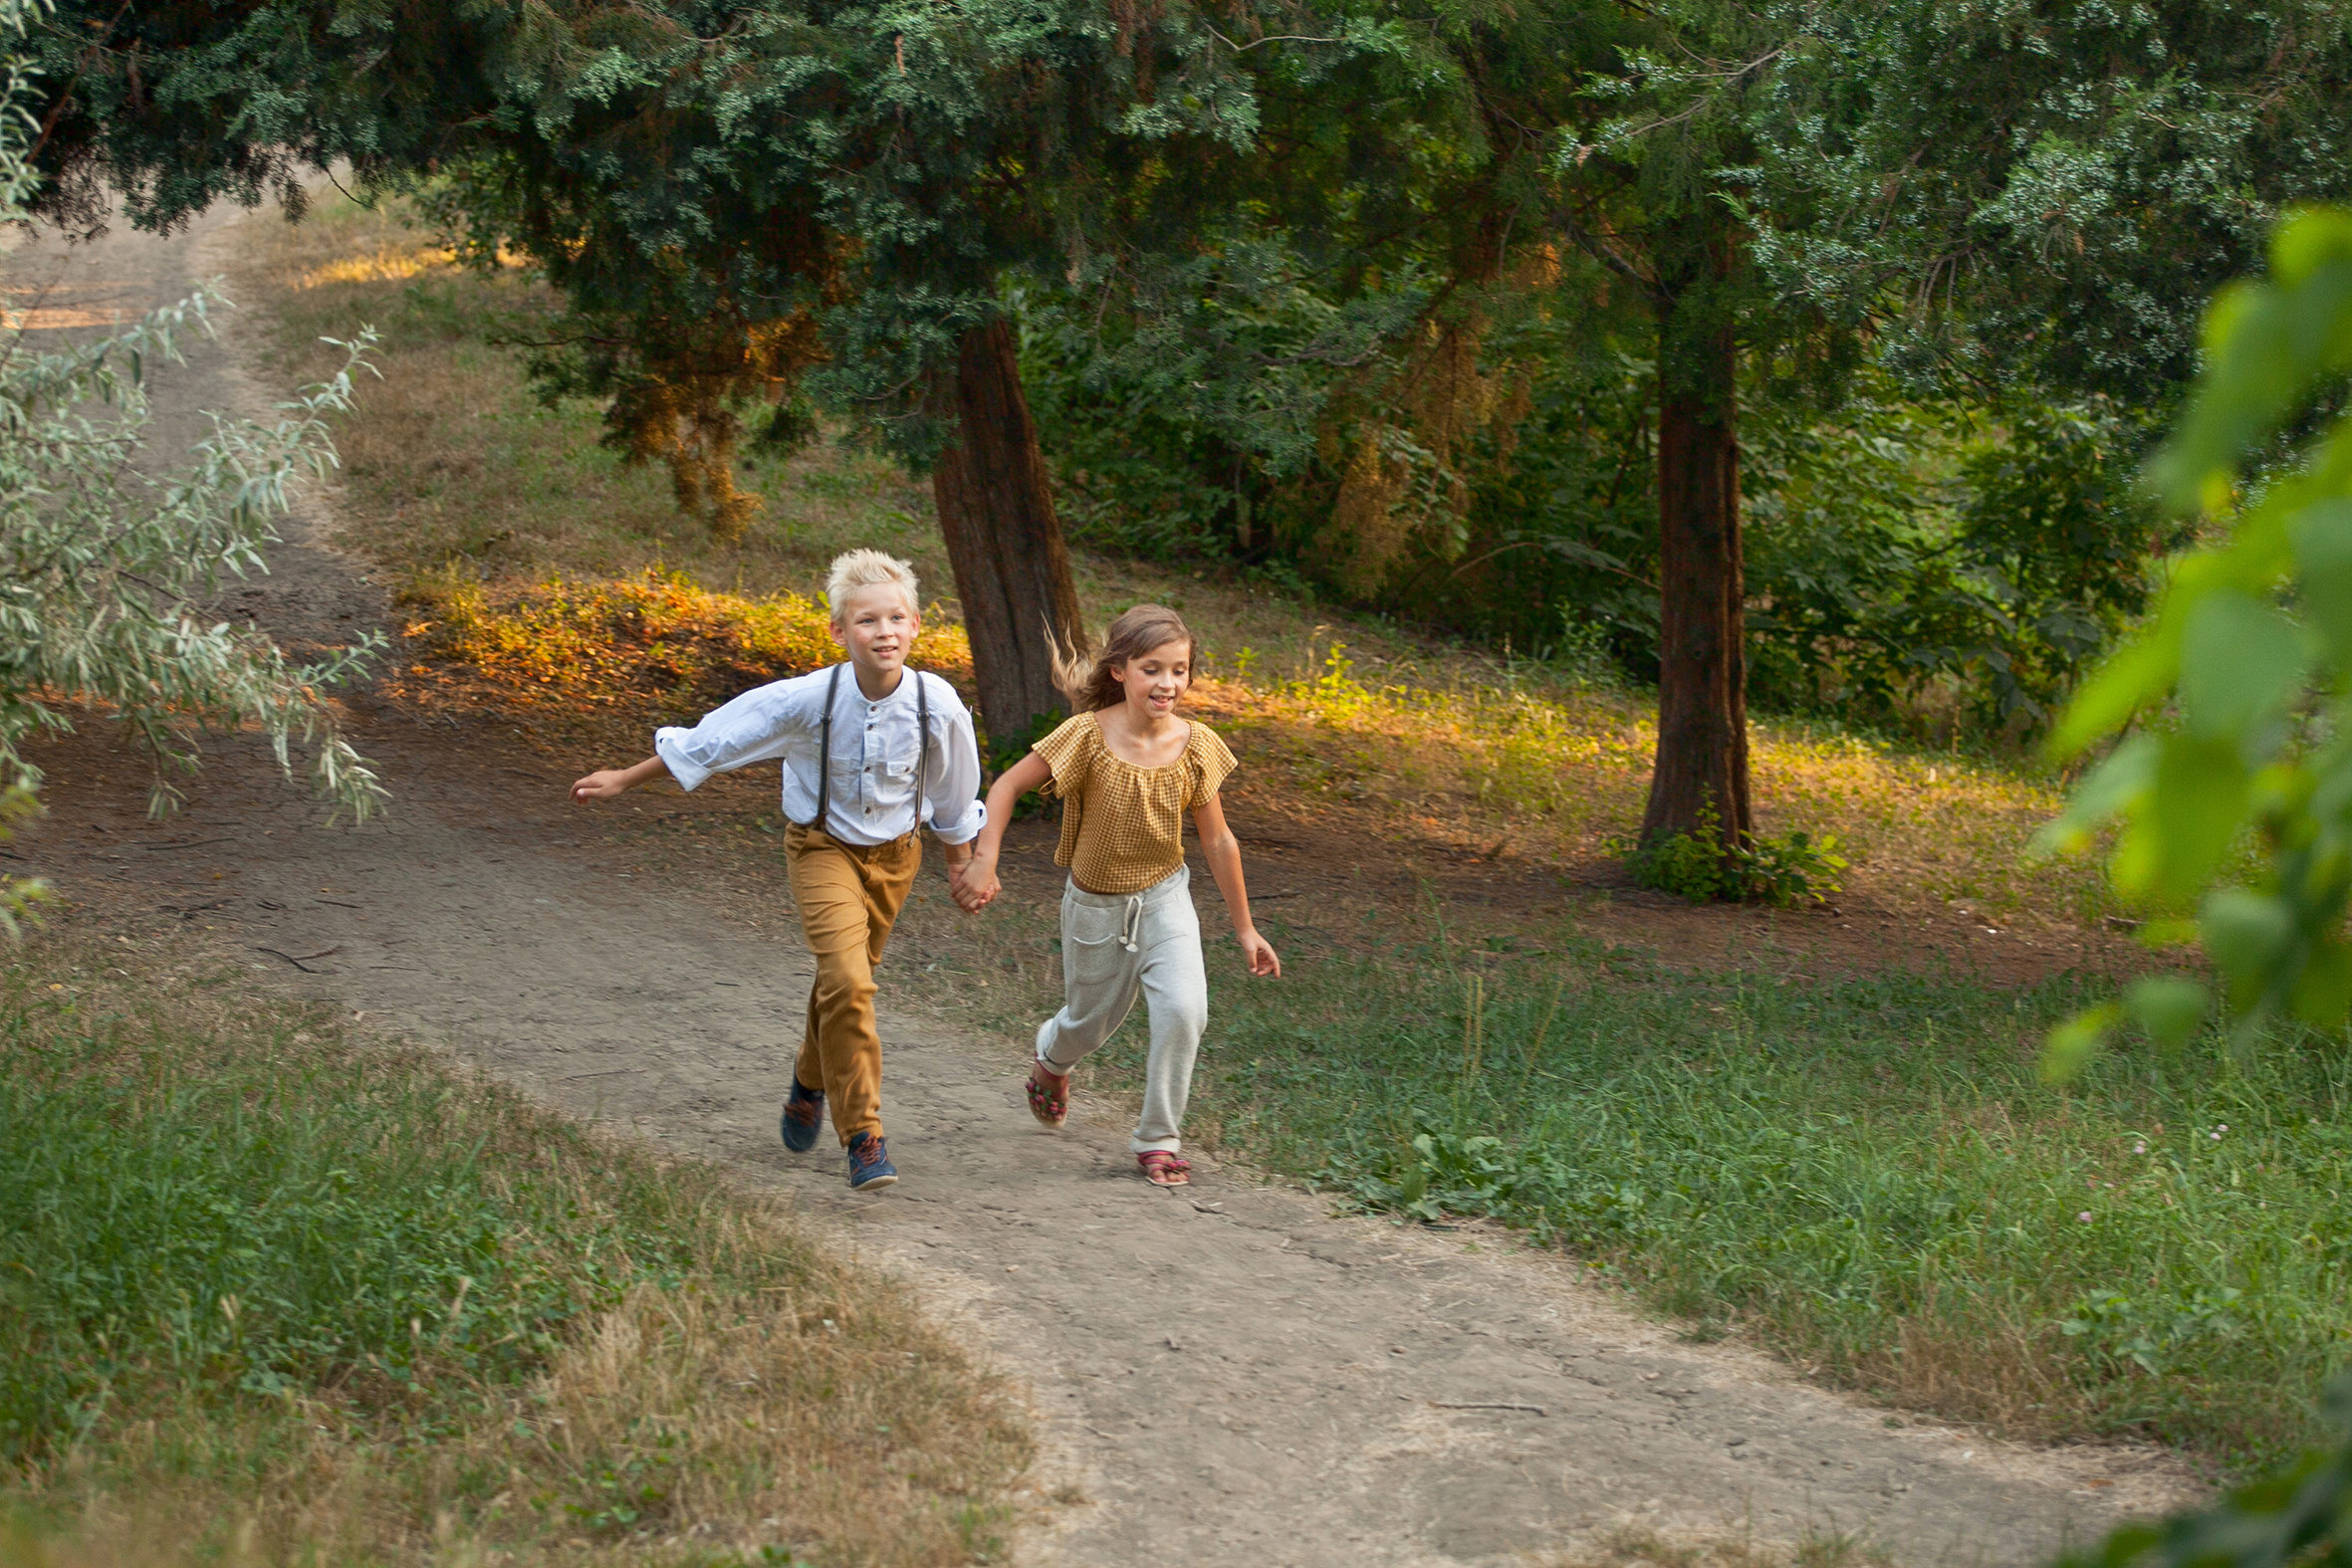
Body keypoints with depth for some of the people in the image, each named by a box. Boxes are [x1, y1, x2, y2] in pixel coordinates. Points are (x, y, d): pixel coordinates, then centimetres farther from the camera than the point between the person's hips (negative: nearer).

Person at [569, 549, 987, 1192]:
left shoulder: (937, 706, -21)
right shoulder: (809, 700, -26)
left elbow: (953, 795, 0)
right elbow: (711, 741, -14)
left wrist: (960, 860, 15)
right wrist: (625, 779, -9)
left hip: (893, 854, 3)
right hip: (823, 847, -3)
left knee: (845, 980, 18)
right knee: (847, 982, -20)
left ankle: (811, 1083, 49)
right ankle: (863, 1136, -11)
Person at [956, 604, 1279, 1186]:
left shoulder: (1196, 745, -13)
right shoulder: (1089, 736, -21)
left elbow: (1217, 841, -2)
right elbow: (1007, 787, -13)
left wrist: (1244, 927, 3)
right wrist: (984, 862, -24)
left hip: (1164, 899, 1)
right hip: (1095, 907, -1)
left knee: (1183, 1009, -21)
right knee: (1091, 1022, 17)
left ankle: (1158, 1138, -1)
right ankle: (1051, 1063, 56)